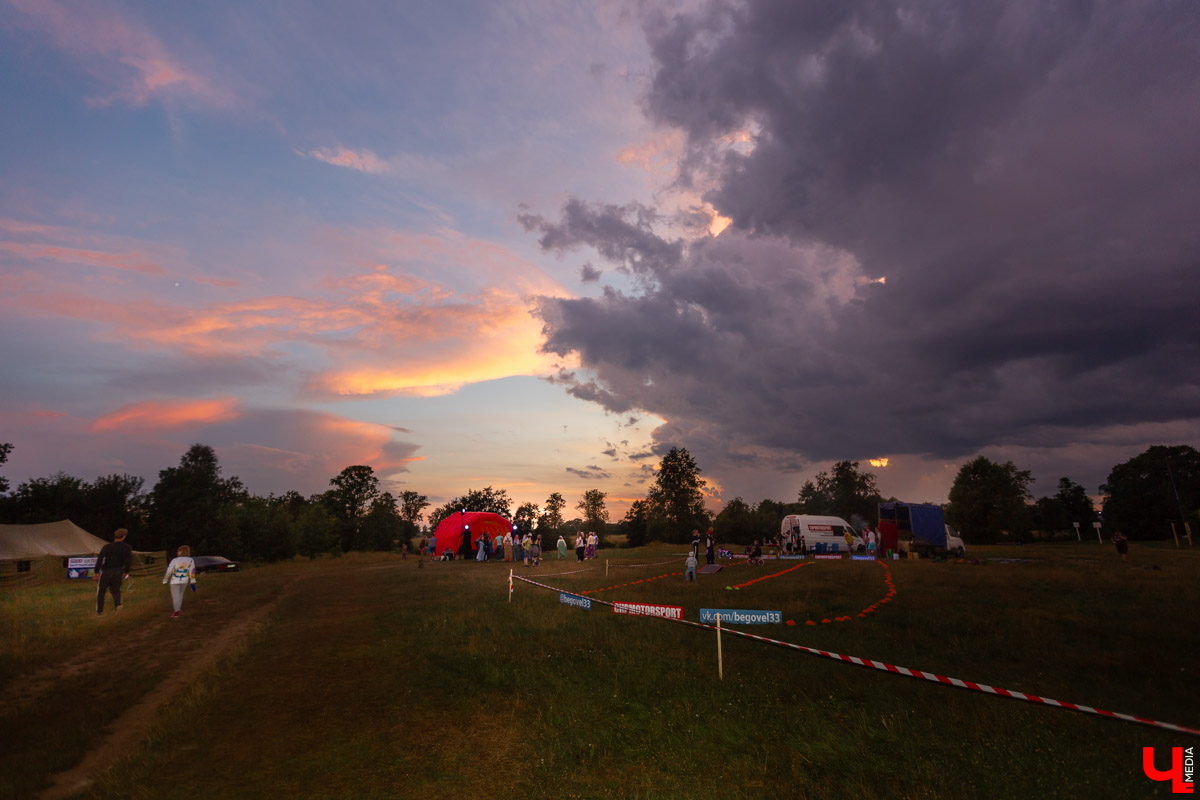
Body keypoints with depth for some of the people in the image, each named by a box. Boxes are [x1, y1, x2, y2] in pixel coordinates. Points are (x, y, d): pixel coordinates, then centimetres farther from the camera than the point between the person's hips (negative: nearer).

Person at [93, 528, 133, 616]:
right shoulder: (127, 547, 0)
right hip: (118, 571, 1)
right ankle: (118, 604, -14)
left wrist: (96, 572, -7)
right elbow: (128, 561, -2)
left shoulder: (106, 547, -2)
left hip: (106, 571, -1)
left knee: (101, 591, 15)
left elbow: (99, 560, -10)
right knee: (116, 590, 14)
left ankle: (99, 611, 16)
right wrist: (126, 572, 9)